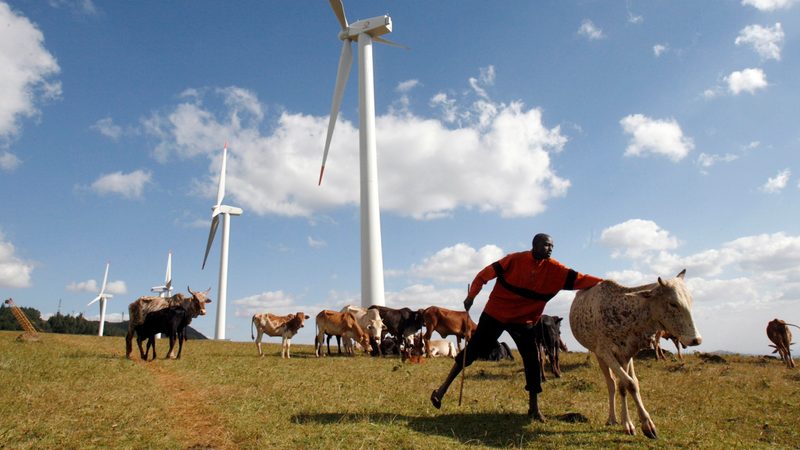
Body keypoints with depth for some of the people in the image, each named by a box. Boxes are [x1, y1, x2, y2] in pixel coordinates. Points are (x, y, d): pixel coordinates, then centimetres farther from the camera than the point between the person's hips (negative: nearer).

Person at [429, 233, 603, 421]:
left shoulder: (555, 270, -5)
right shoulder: (515, 260, -16)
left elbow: (578, 279, -10)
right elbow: (485, 274, -13)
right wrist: (471, 297, -16)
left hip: (524, 320, 3)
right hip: (495, 314, -3)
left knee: (532, 360, -3)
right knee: (472, 350, 1)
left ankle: (534, 407, 12)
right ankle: (443, 388, 14)